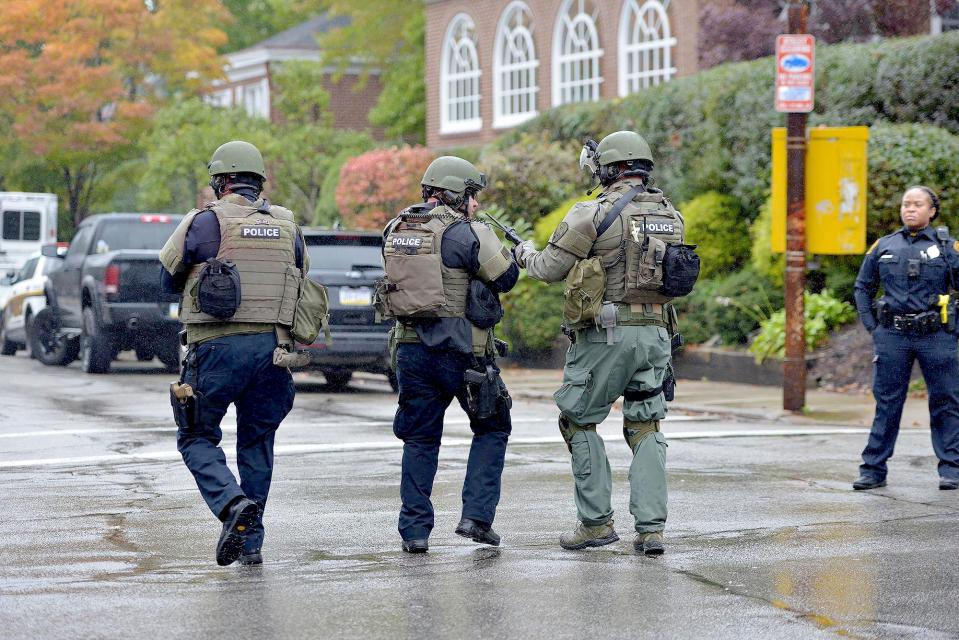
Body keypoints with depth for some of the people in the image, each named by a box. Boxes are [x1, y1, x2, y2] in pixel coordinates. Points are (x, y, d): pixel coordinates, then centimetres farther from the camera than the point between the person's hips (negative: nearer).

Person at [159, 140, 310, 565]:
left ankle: (233, 503, -17)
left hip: (217, 347, -4)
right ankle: (250, 542, 13)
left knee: (197, 438, 7)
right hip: (272, 347, 4)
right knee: (257, 446, 13)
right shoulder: (287, 225, 9)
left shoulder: (206, 222, -4)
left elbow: (168, 282, 6)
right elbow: (300, 285, 19)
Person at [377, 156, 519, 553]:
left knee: (420, 439, 13)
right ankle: (476, 516, 3)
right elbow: (506, 278, -8)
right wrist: (505, 248, 12)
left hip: (410, 348, 5)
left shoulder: (395, 230, 7)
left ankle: (415, 530, 8)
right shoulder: (465, 233, -12)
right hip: (460, 351, -5)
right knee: (491, 429, 13)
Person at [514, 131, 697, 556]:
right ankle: (651, 529, 1)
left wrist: (525, 254, 16)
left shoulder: (595, 214, -11)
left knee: (579, 422, 10)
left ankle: (596, 522, 7)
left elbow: (549, 269, -6)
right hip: (655, 333, 5)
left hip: (604, 334, -5)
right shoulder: (670, 215, 8)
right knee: (645, 429, 10)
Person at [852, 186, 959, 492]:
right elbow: (862, 286, 17)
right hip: (892, 337, 2)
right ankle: (873, 469, 7)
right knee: (887, 403, 4)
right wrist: (871, 326, 8)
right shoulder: (883, 246, 9)